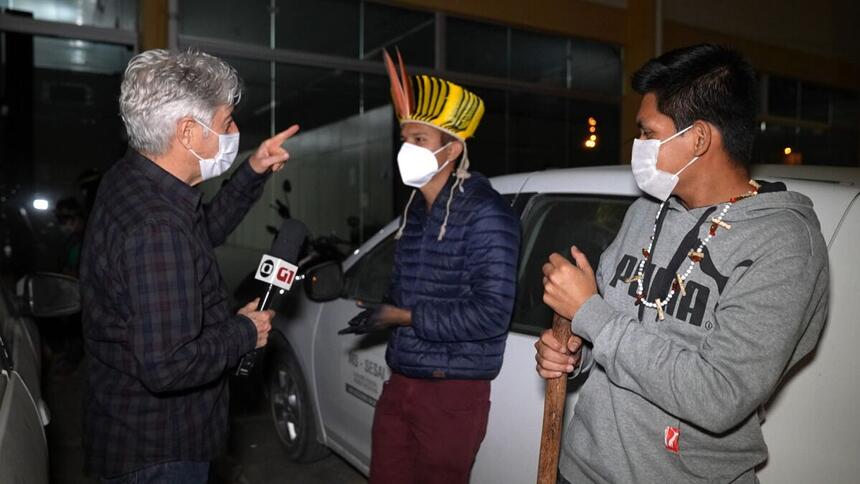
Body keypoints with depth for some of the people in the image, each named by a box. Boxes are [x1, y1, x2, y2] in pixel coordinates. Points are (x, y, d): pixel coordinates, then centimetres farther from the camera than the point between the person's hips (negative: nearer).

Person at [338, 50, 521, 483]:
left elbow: (492, 314, -22)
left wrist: (405, 317, -17)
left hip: (452, 391, -7)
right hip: (399, 382, 8)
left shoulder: (485, 213, -15)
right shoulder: (415, 208, 12)